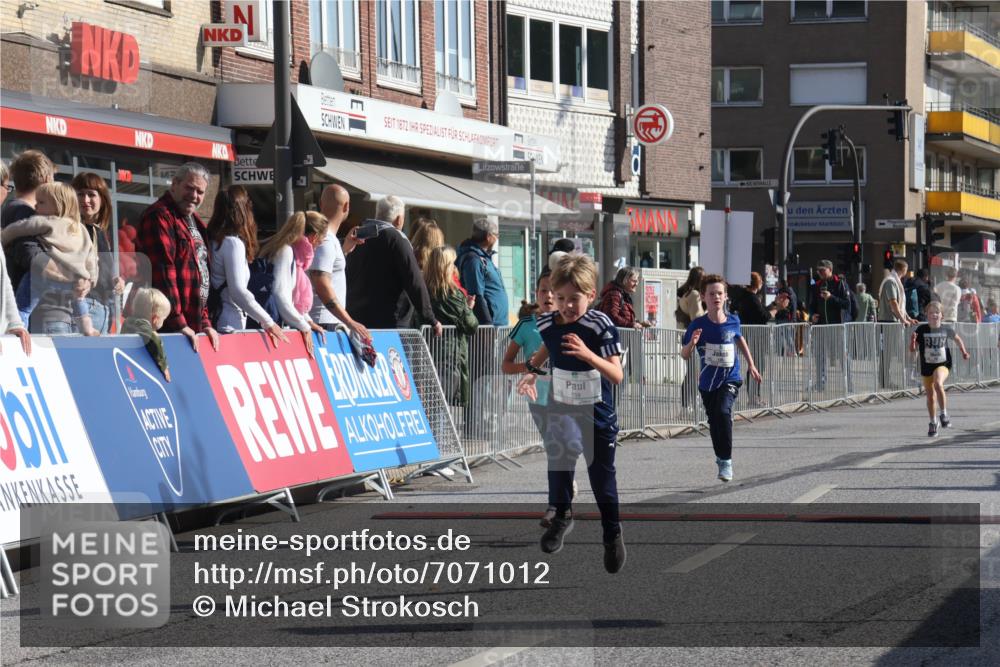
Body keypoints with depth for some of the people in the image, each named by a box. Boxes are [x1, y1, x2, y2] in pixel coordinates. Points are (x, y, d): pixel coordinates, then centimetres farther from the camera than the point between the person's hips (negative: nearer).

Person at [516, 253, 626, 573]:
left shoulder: (601, 326, -20)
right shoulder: (547, 324, -7)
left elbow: (617, 376, -26)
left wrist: (588, 355, -40)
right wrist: (531, 372, 6)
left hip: (598, 415, -2)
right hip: (562, 409, 2)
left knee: (603, 478, 10)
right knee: (559, 453, -26)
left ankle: (612, 535, 31)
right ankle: (561, 514, -5)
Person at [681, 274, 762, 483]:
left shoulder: (733, 320, -5)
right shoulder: (698, 325, -10)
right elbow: (685, 354, -5)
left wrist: (751, 364, 25)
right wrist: (692, 343, -27)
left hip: (730, 379, -1)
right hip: (708, 382, 1)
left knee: (723, 411, -24)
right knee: (714, 421, 13)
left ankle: (726, 460, -14)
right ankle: (721, 458, 37)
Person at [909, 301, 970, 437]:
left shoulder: (946, 330, -6)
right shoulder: (922, 330, -9)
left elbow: (957, 339, 15)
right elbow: (913, 349, -8)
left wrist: (963, 352, 6)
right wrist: (912, 341, -27)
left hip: (943, 364, -2)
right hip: (926, 366, 2)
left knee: (938, 383, -31)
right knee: (930, 395, 12)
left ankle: (944, 414, -16)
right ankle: (933, 423, 32)